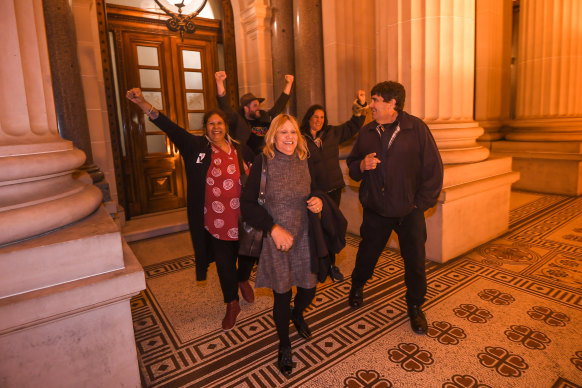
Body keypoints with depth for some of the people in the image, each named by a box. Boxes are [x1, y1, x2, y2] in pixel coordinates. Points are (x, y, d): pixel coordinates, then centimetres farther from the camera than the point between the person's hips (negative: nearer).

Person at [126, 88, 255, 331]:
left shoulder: (239, 150, 2)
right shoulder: (196, 146, -4)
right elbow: (169, 127, -13)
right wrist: (142, 103, -21)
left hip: (242, 218, 2)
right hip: (215, 220, -2)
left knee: (248, 254, 16)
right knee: (224, 262, 11)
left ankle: (243, 281, 52)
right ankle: (232, 305, 33)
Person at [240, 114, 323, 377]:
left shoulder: (305, 162, 1)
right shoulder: (263, 163, -11)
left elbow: (314, 192, 15)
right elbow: (247, 204, -11)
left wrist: (319, 202, -8)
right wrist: (273, 228, -19)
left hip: (303, 238, 4)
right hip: (275, 241, -3)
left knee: (308, 290, 13)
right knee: (282, 296, 9)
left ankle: (297, 315, 52)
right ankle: (284, 345, 38)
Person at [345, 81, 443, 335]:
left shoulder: (416, 128, -7)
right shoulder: (367, 132, 4)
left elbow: (433, 169, -4)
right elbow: (352, 168, 11)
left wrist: (421, 202, -6)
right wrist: (362, 165, -13)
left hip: (409, 211, -2)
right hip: (376, 209, 2)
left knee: (415, 261, 7)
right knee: (367, 253, 16)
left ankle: (415, 306, 30)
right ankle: (357, 287, 44)